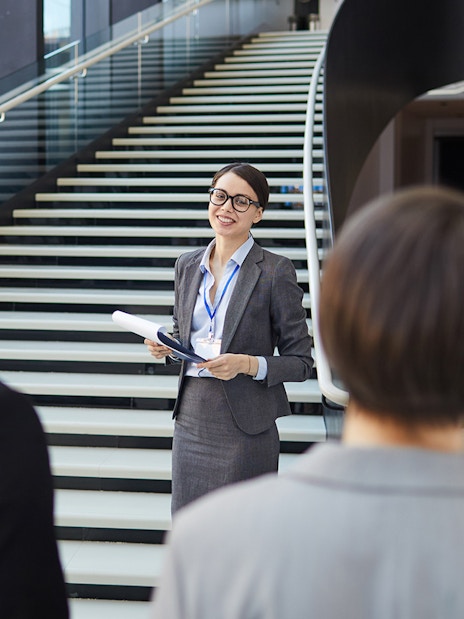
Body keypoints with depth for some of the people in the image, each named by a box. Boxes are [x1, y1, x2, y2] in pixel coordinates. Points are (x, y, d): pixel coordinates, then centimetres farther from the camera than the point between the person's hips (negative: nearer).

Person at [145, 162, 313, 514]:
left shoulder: (276, 271, -7)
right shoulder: (188, 266, 10)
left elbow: (300, 362, -5)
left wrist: (247, 364, -20)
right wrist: (165, 346, 1)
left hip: (245, 428, -5)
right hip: (191, 420, 5)